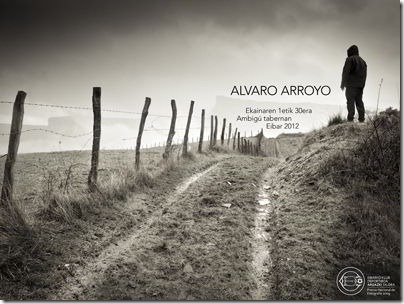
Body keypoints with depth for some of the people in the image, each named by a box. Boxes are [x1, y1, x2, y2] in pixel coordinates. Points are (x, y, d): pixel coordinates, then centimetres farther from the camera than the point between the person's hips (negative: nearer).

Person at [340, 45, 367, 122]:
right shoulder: (363, 61, 21)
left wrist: (343, 83, -7)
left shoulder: (350, 59, -2)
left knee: (350, 101, -10)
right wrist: (362, 86, 17)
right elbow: (364, 74, 18)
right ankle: (361, 118, 3)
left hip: (351, 84, -7)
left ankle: (350, 118, -17)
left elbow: (345, 72, -10)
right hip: (360, 85, 7)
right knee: (359, 101, 8)